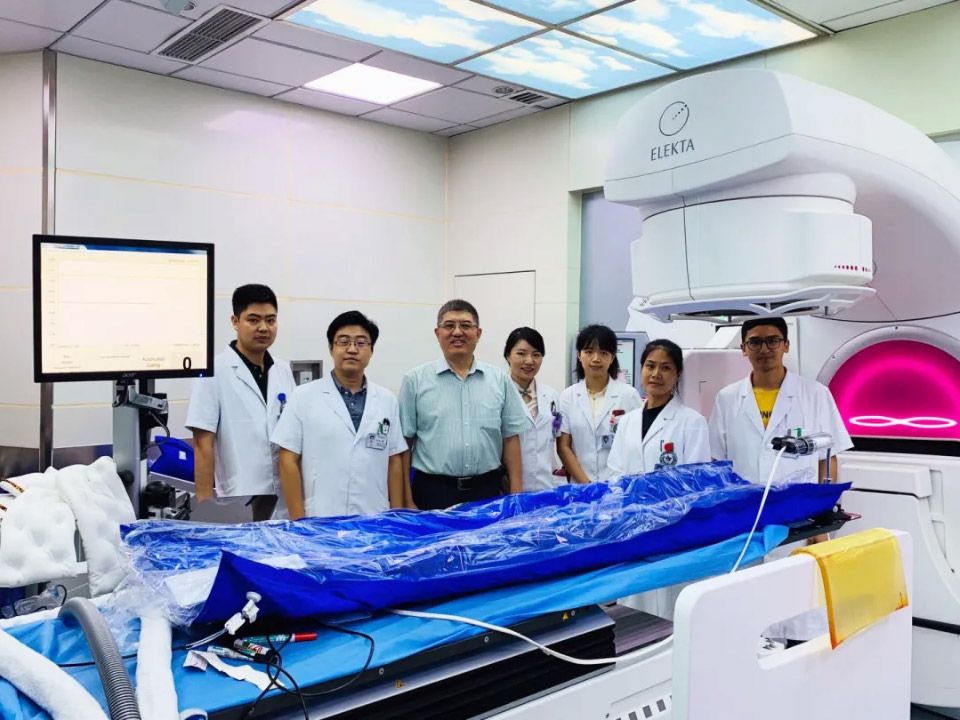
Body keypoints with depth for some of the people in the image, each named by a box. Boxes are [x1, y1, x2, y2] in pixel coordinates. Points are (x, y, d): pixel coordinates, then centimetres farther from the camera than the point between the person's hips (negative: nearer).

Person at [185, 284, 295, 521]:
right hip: (237, 501, -5)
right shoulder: (215, 371, -7)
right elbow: (203, 444, -8)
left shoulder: (284, 371, 8)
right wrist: (206, 505, -11)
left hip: (284, 496, 5)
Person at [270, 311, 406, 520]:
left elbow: (394, 462, 9)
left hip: (375, 522, 3)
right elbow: (289, 461, -2)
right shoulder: (304, 396, 0)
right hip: (320, 522, -2)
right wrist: (298, 521, -7)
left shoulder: (388, 401, 7)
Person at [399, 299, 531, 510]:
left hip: (487, 491, 2)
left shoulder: (499, 380, 6)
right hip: (433, 492, -2)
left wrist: (516, 496, 2)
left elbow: (510, 438, 7)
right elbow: (403, 443, -1)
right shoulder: (415, 380, -1)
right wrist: (407, 501, -4)